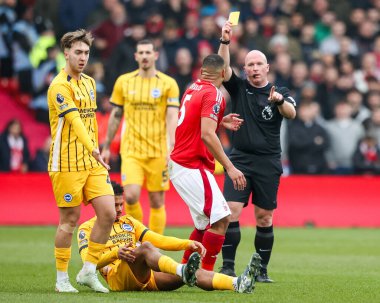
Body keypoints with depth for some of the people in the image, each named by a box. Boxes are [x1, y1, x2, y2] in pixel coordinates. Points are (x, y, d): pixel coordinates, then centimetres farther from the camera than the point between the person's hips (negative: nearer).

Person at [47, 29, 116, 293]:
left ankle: (88, 271, 10)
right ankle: (62, 279, 10)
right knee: (70, 219, -2)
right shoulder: (60, 86, -13)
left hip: (92, 163, 7)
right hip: (67, 163, -7)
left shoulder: (89, 83, 14)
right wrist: (94, 150, -38)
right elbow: (75, 121, -27)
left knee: (108, 213, -2)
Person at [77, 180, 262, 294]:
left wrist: (188, 244, 4)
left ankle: (238, 284, -43)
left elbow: (159, 240, 20)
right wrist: (115, 253, -25)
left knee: (190, 274, -21)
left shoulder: (129, 222, 27)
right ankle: (184, 271, -63)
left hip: (147, 276, 6)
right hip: (117, 276, -5)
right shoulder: (87, 229, 9)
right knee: (145, 247, -35)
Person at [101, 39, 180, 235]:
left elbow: (172, 117, -7)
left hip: (158, 151, -1)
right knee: (131, 196, -15)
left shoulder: (168, 84, 0)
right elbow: (115, 116, 13)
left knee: (157, 202, 2)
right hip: (131, 150, 1)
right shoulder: (124, 81, 7)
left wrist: (171, 147, -20)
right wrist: (106, 147, 13)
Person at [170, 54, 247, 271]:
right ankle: (206, 275, -13)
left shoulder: (193, 89, 14)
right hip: (192, 167, -10)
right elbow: (207, 135, -22)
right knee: (221, 219, -11)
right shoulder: (214, 95, -13)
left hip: (179, 164, 10)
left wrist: (220, 122, 29)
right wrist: (229, 167, -22)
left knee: (205, 223, 16)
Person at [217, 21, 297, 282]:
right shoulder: (239, 88, 6)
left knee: (265, 218, 3)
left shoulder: (280, 93, 4)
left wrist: (280, 101, -37)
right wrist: (225, 42, -26)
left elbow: (291, 113, -15)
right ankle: (228, 267, -8)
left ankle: (262, 270, 12)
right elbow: (223, 68, -10)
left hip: (268, 163, 0)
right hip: (240, 160, 0)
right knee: (231, 212, -11)